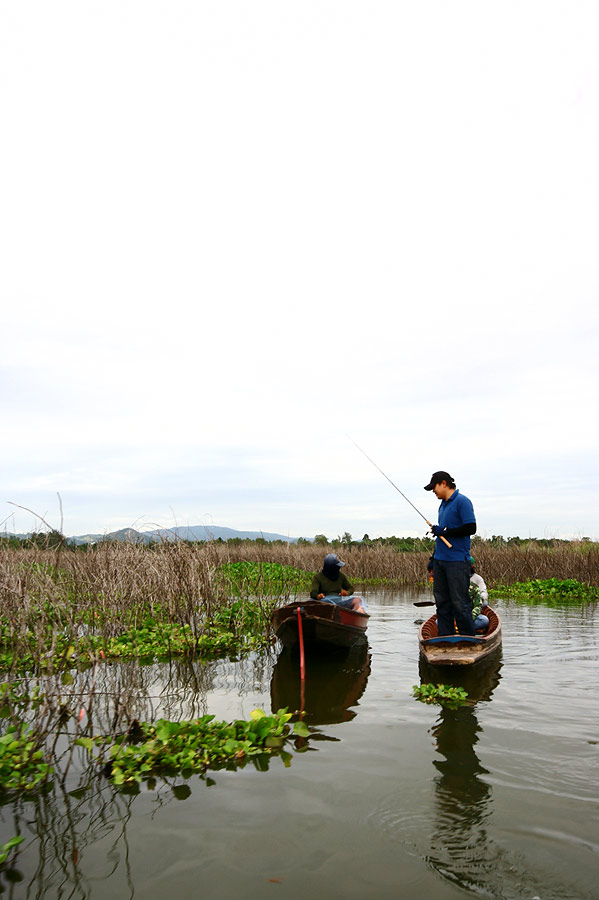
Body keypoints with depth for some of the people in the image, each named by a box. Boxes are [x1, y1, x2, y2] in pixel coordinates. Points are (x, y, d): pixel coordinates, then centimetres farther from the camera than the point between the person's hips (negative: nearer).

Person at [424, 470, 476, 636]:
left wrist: (445, 531, -13)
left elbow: (471, 528, -17)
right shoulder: (443, 504, 18)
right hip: (440, 560, 9)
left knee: (459, 602, -5)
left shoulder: (462, 501, -9)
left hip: (457, 561, -9)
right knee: (442, 601, 10)